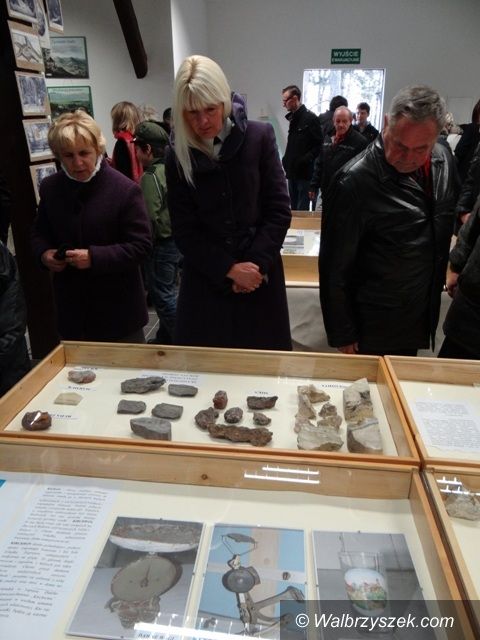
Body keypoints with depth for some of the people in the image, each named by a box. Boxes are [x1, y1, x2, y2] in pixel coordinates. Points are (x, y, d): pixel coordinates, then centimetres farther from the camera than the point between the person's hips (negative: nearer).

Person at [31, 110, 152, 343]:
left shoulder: (125, 190, -14)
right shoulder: (49, 188, 2)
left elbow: (141, 245, -15)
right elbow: (39, 233, 15)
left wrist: (94, 257, -24)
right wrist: (44, 253, -8)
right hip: (71, 307, 5)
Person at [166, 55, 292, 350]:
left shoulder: (259, 137, -4)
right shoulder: (178, 156, -2)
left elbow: (279, 210, -4)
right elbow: (184, 229, -3)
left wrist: (256, 265, -13)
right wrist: (229, 269, -13)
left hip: (260, 276, 0)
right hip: (206, 279, 1)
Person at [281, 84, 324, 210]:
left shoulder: (310, 118, -9)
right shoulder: (292, 118, 16)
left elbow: (320, 145, -13)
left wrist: (306, 159, -20)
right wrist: (286, 159, 9)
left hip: (305, 172, -8)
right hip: (292, 171, 8)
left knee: (302, 209, -6)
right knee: (294, 207, 13)